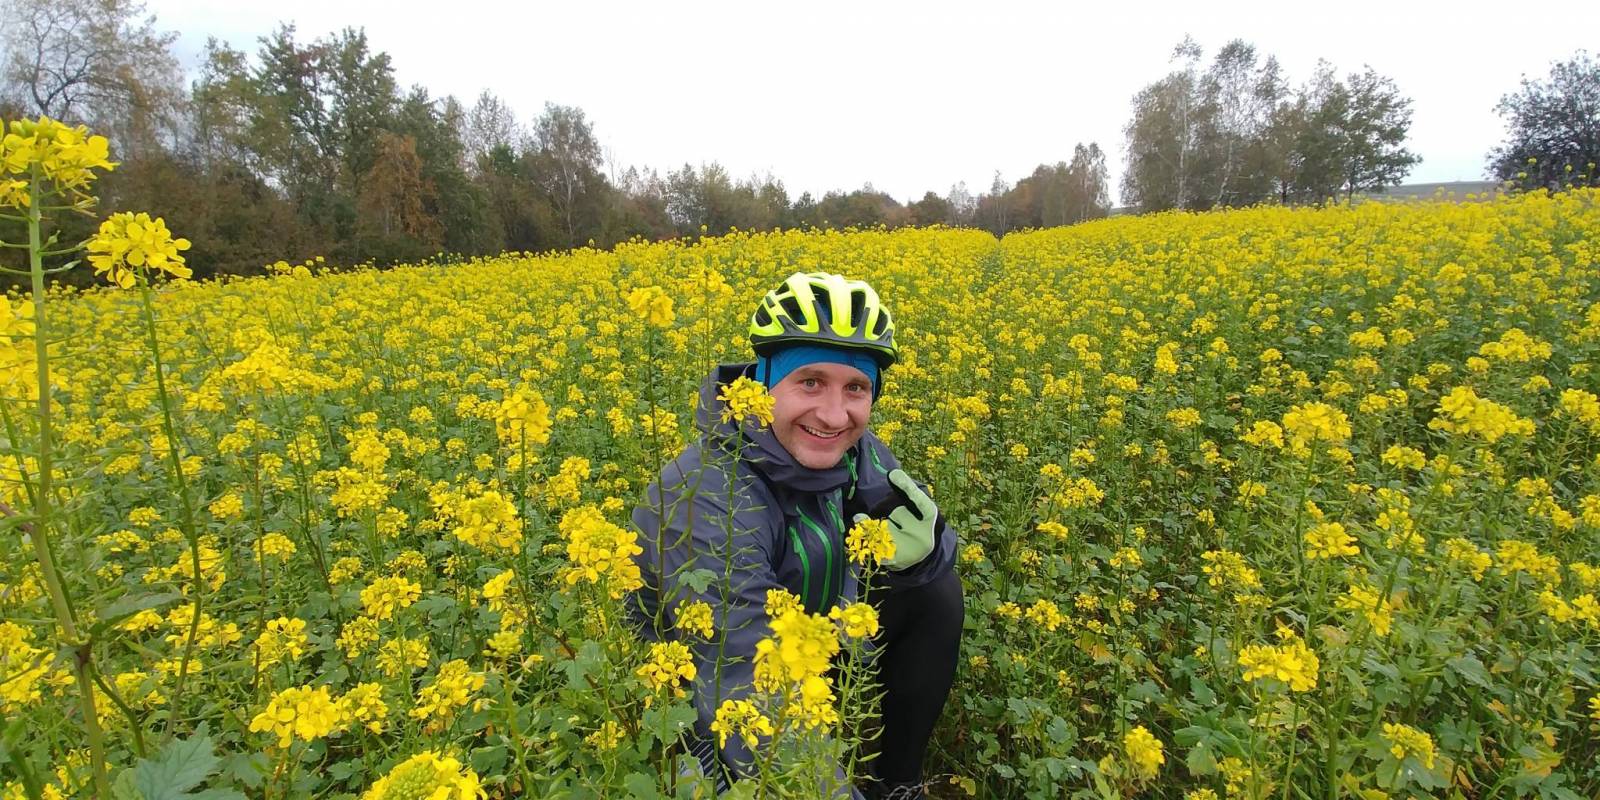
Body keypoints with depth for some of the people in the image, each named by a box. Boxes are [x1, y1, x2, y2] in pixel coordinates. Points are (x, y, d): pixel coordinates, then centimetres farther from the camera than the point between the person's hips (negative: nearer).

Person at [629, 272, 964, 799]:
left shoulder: (857, 456, -14)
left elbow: (933, 567, -7)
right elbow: (749, 696, -38)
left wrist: (923, 548, -29)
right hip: (702, 704, -6)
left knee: (936, 591, -6)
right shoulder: (708, 503, -34)